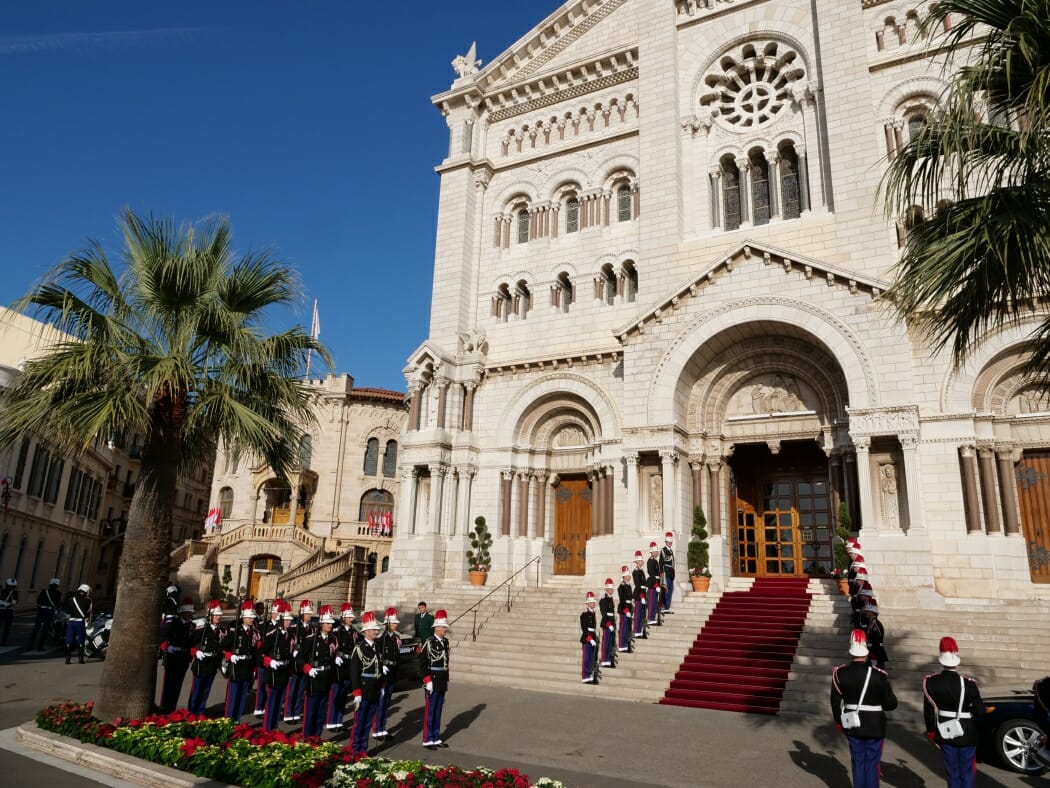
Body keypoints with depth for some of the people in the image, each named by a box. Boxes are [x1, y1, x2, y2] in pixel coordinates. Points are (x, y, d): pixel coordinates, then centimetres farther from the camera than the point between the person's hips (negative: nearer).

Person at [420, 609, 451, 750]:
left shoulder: (446, 642, 9)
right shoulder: (429, 642, -14)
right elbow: (423, 663, -15)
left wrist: (446, 680, 15)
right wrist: (427, 681, -17)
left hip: (442, 682, 7)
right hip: (432, 681, -7)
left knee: (438, 711, 14)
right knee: (429, 711, 1)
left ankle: (436, 738, 22)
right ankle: (427, 740, 10)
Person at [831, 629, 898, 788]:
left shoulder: (840, 673, -10)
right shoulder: (878, 675, -20)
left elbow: (835, 701, -1)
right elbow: (891, 704, -12)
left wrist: (838, 721, 14)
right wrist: (878, 703, 10)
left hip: (852, 725, 3)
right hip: (874, 726, -3)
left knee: (858, 762, 16)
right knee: (872, 763, 11)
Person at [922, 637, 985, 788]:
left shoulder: (930, 682, -9)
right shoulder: (968, 684, -19)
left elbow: (929, 712, -3)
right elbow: (980, 711, -14)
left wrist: (932, 733, 9)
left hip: (945, 734, 3)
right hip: (966, 735, -2)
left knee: (952, 772, 14)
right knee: (967, 774, 11)